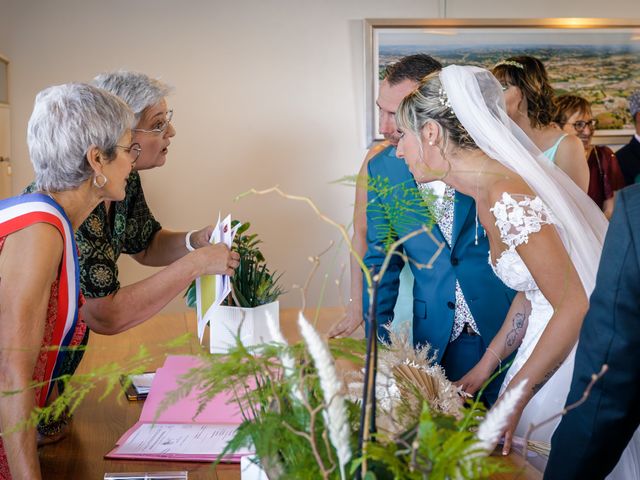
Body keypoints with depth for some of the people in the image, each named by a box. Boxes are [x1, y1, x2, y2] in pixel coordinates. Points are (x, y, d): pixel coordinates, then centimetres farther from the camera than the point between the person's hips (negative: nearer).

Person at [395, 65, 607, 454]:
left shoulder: (506, 198, -25)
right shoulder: (488, 191, 4)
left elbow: (575, 306, -24)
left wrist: (512, 402, -18)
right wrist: (484, 368, 10)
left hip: (579, 350, -9)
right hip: (555, 337, 9)